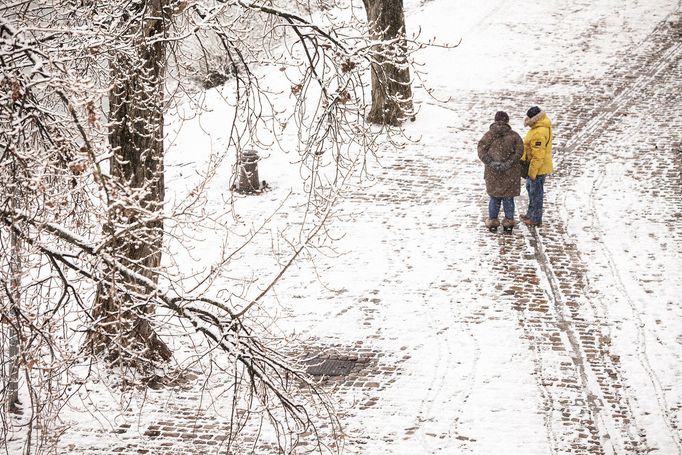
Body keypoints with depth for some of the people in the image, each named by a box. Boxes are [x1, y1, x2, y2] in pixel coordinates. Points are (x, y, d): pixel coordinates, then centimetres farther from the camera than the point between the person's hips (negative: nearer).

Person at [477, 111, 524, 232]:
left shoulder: (488, 135, -4)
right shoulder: (514, 135, -6)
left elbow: (481, 151, -11)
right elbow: (519, 151, -14)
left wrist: (491, 163, -16)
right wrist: (508, 163, -16)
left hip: (493, 172, 1)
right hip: (510, 173, -1)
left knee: (494, 197, 15)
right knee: (508, 197, 12)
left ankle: (492, 221, 21)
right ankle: (509, 222, 19)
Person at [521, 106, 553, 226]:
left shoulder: (539, 133, -29)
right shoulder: (540, 126, 4)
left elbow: (538, 155, -28)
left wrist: (532, 172, -22)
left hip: (538, 167, -11)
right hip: (534, 165, 11)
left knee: (536, 192, 3)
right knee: (530, 188, 24)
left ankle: (536, 219, 15)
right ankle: (531, 213, 39)